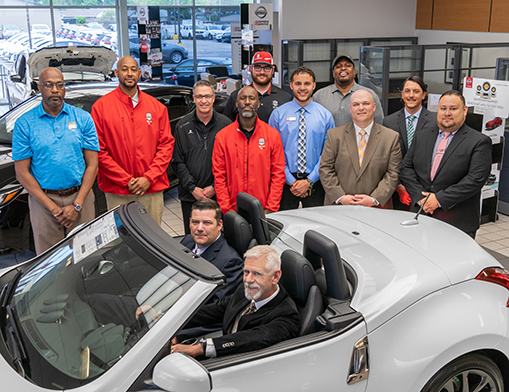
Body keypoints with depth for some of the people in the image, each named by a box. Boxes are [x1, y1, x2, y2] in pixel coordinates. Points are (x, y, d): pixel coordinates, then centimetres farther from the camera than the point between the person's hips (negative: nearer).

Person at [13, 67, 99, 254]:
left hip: (80, 197, 1)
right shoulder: (24, 123, -1)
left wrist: (77, 205, -9)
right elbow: (22, 173, -3)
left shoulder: (83, 118, 1)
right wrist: (53, 207, -9)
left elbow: (92, 165, 0)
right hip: (43, 200, 0)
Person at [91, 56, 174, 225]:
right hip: (117, 193, -2)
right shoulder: (101, 106, -1)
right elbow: (98, 151, -4)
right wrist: (127, 180, -10)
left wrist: (149, 178, -6)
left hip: (152, 189, 2)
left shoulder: (156, 107, 8)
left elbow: (167, 144, 6)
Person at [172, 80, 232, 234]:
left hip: (218, 194, -1)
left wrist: (214, 187, -8)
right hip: (189, 197, 1)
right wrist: (192, 188, -7)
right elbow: (177, 162, 3)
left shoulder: (225, 124, 1)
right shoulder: (182, 126, 4)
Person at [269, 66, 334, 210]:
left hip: (315, 181, 1)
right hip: (286, 181, 0)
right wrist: (291, 181, -9)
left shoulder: (325, 115, 3)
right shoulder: (278, 114, 1)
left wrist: (309, 181, -9)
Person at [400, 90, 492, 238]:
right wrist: (420, 197, -8)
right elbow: (406, 169, 7)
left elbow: (476, 179, -12)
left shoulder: (479, 142, -2)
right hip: (421, 216, 4)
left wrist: (439, 199, -15)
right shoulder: (421, 138, 12)